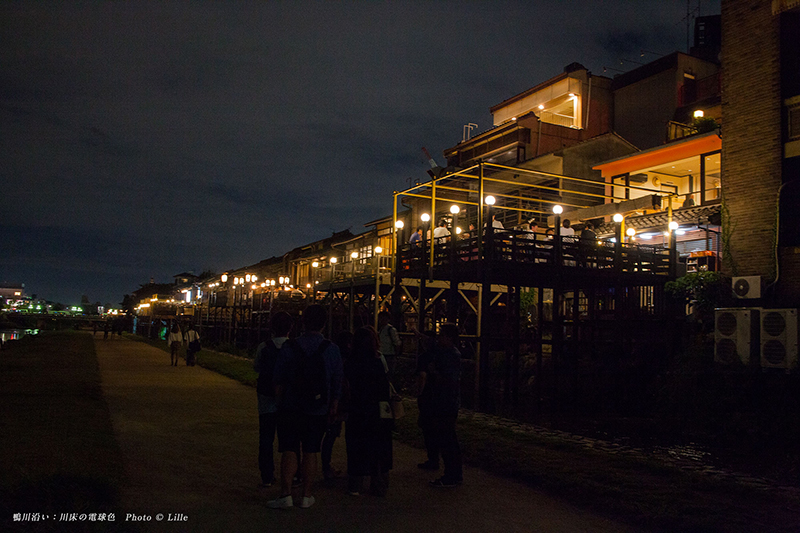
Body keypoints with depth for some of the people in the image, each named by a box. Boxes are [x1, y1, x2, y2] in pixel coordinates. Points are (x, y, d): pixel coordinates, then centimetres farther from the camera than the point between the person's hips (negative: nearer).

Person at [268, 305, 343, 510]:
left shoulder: (288, 347, -7)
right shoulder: (332, 350, -5)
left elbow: (279, 382, -2)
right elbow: (337, 384, 1)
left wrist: (280, 402, 11)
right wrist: (333, 407, 13)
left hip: (291, 408, -1)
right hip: (318, 411, 1)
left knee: (289, 450, 5)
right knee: (310, 451, 10)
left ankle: (286, 494, -2)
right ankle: (306, 496, 15)